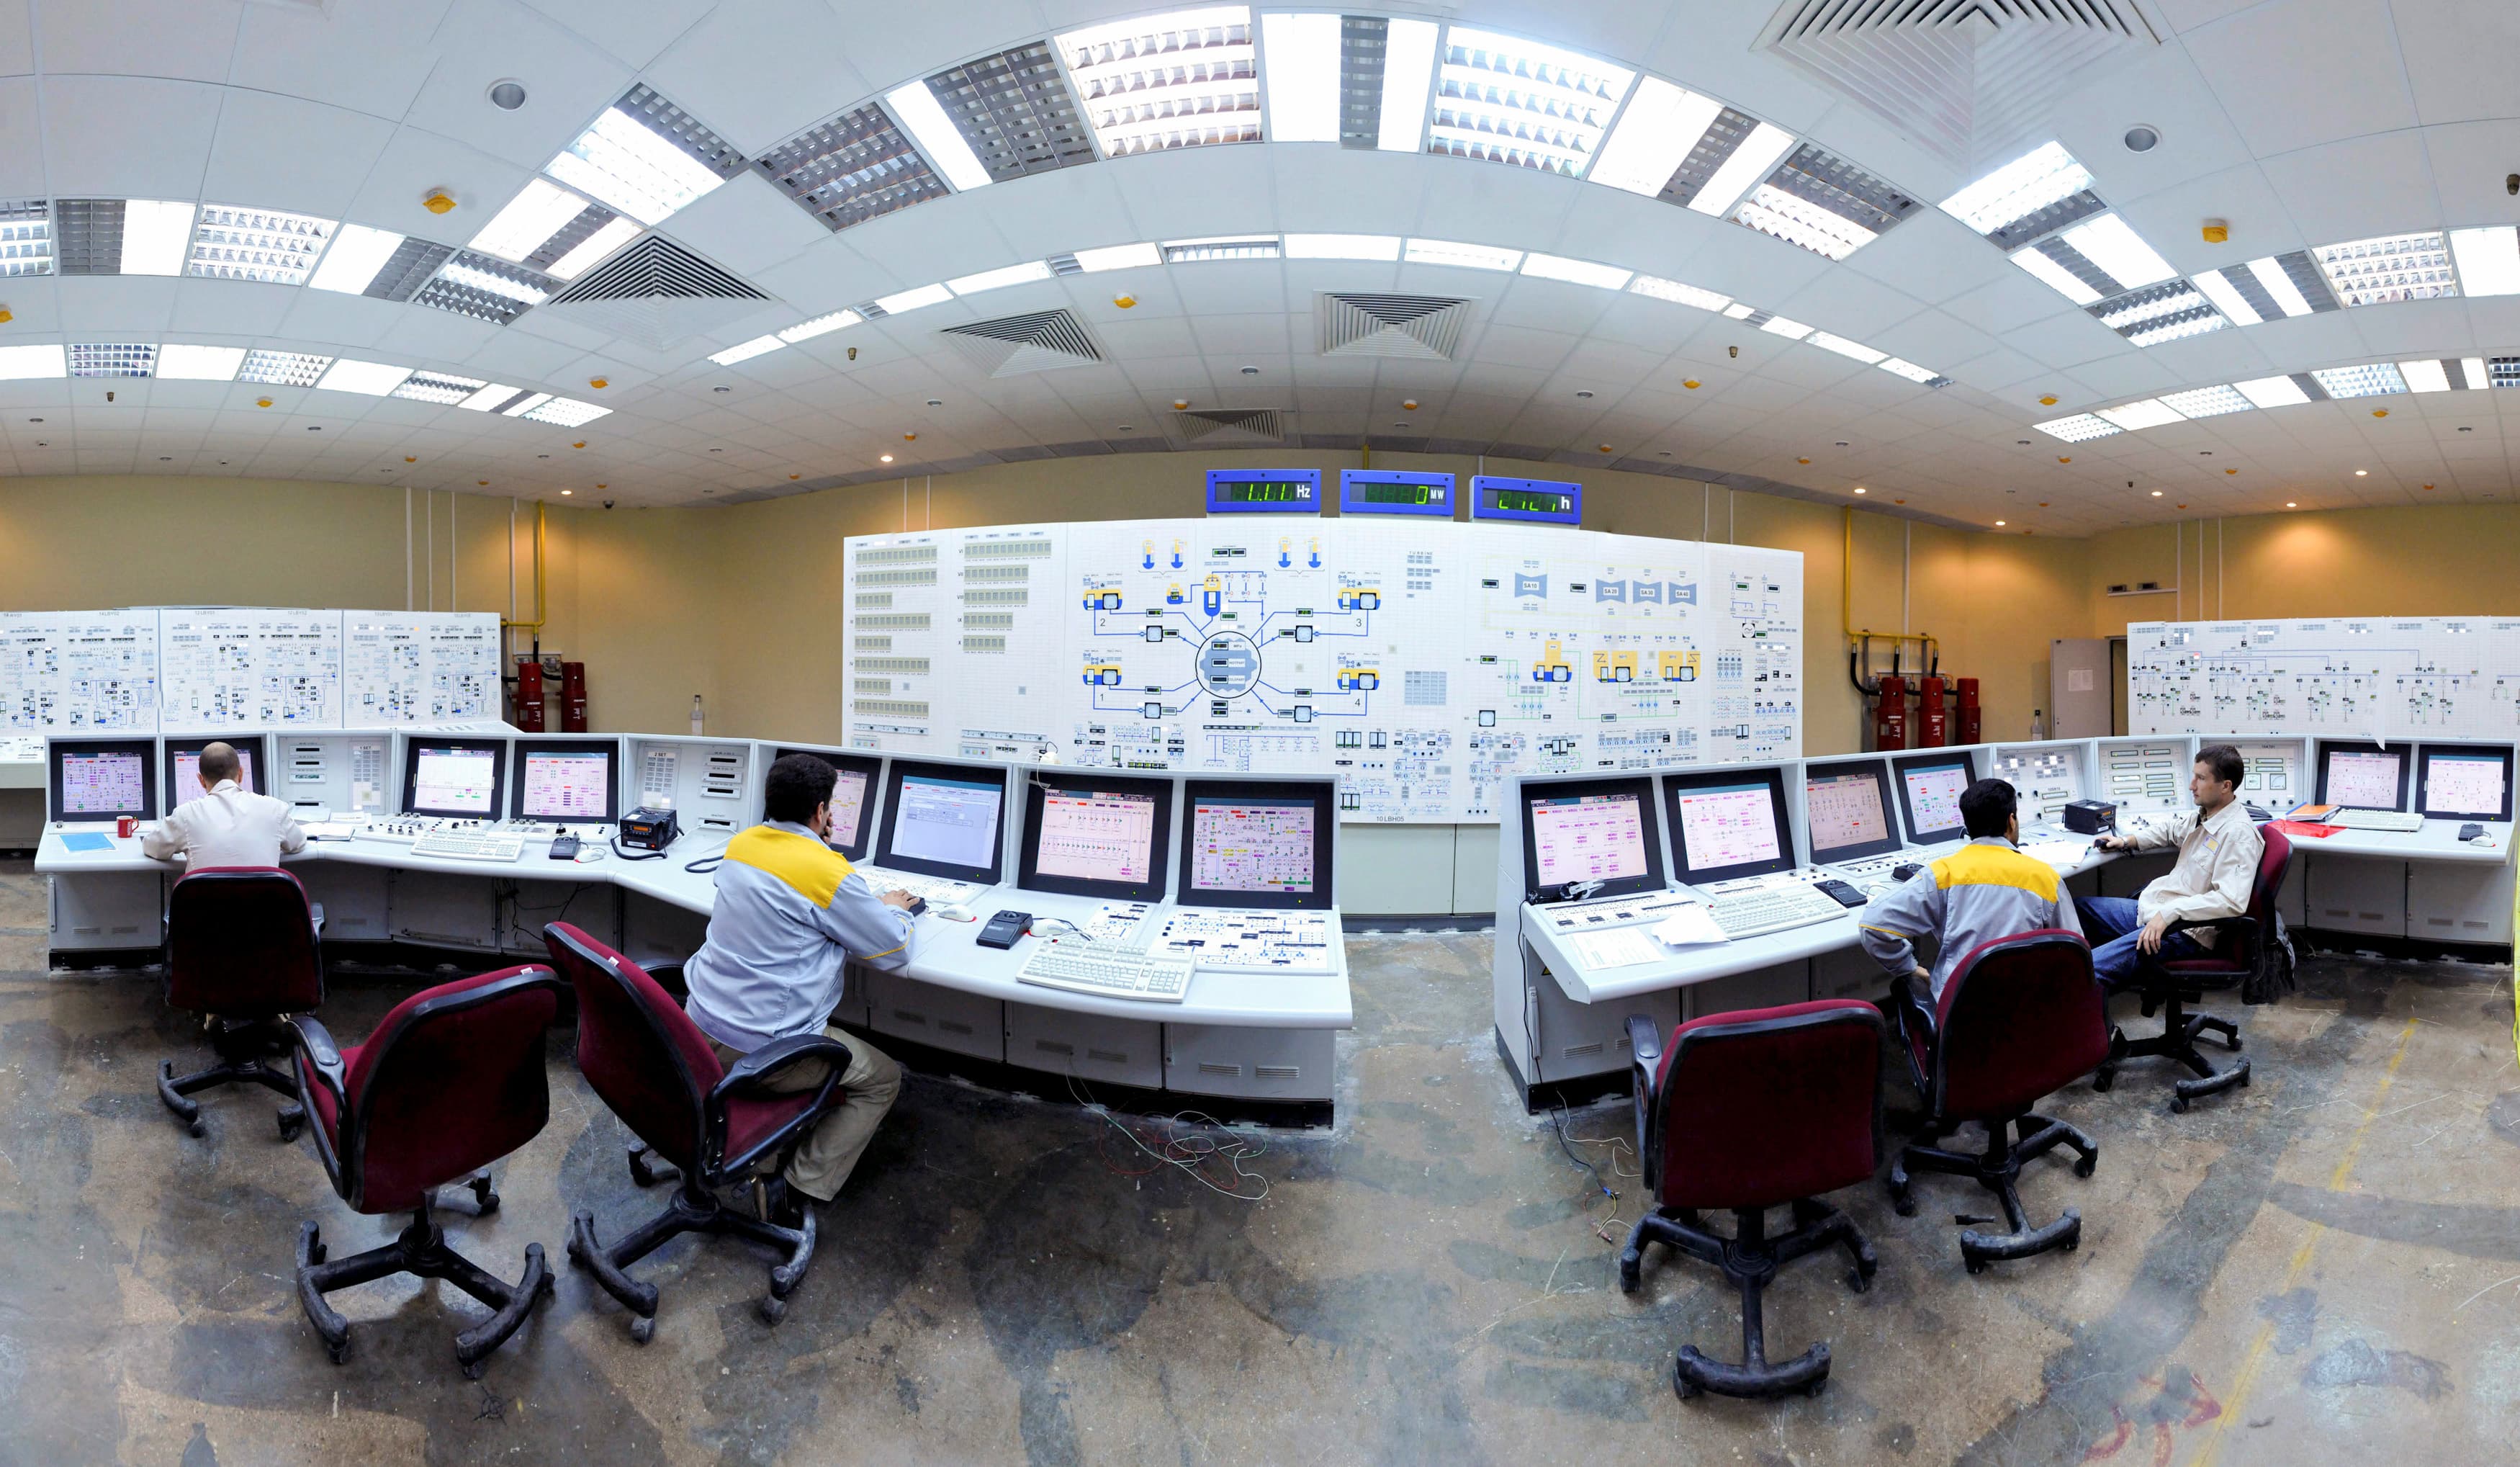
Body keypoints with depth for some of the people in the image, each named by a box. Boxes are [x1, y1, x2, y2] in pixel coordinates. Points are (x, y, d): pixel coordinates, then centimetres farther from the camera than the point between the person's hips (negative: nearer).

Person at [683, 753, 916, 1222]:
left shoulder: (741, 843, 2)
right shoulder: (829, 873, -21)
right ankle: (797, 1192, 2)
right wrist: (894, 908, 9)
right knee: (883, 1079, 10)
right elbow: (894, 951, -10)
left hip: (701, 1024, 8)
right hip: (759, 1049, -8)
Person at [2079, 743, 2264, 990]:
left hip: (2185, 931, -10)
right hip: (2151, 909, 10)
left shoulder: (2238, 833, -17)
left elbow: (2231, 901, -27)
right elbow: (2170, 830, 35)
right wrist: (2127, 841, 20)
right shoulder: (2201, 815, 10)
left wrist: (2169, 913, -28)